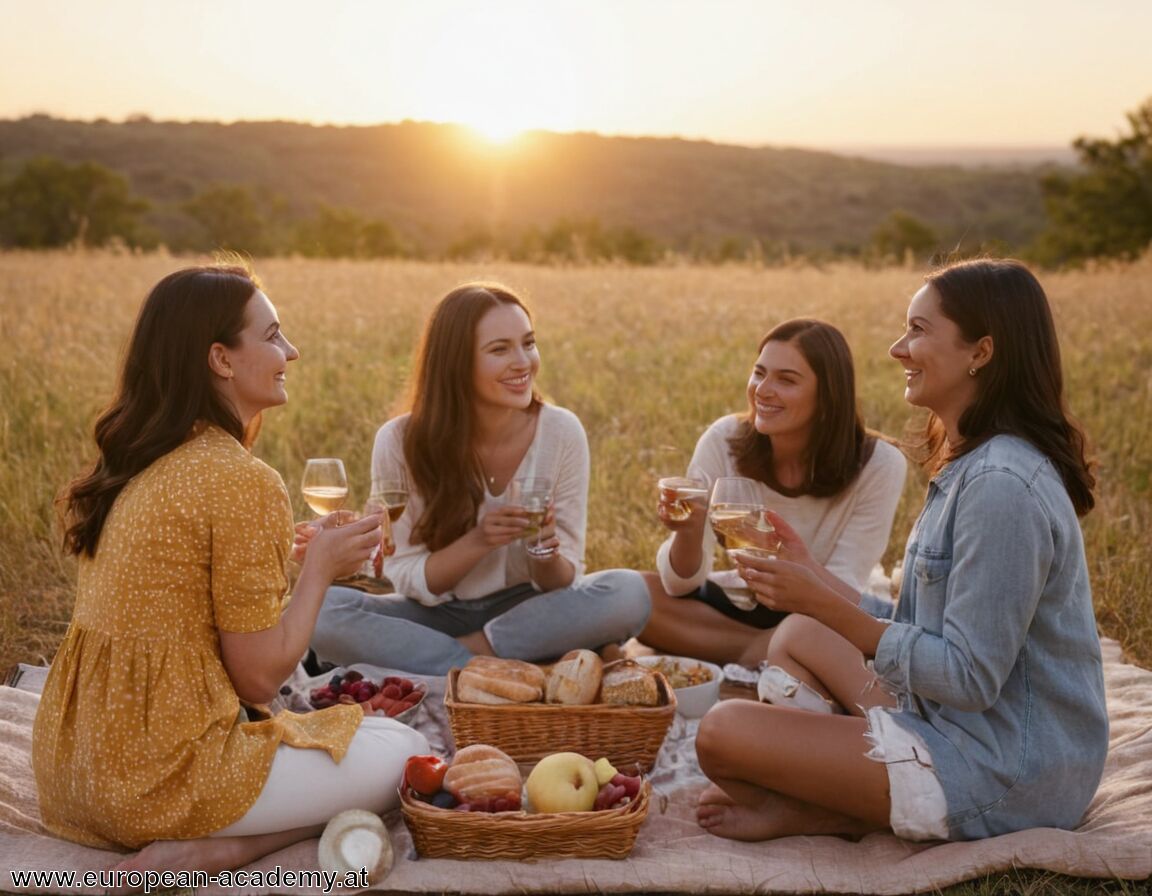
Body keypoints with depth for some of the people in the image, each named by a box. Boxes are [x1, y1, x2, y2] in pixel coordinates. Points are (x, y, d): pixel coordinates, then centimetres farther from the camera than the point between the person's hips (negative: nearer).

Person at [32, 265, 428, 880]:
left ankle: (197, 841, 8)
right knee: (403, 752, 7)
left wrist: (308, 551, 15)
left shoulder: (133, 466, 7)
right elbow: (259, 677, -15)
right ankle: (210, 852, -7)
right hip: (158, 778, -9)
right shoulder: (242, 482, -19)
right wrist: (320, 569, -1)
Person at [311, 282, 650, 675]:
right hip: (435, 618, 0)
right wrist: (478, 542, -28)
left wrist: (547, 556, -29)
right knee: (320, 611, -28)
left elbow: (563, 583, -5)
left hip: (524, 615, 1)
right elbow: (409, 581, -10)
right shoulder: (401, 442, -14)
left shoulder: (562, 433, -11)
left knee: (629, 593, -28)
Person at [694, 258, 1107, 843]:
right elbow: (926, 627, 10)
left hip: (1006, 773, -10)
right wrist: (815, 581, 8)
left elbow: (969, 679, -23)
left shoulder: (1003, 486, -23)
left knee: (723, 734, -19)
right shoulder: (970, 466, 9)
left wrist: (830, 607, -21)